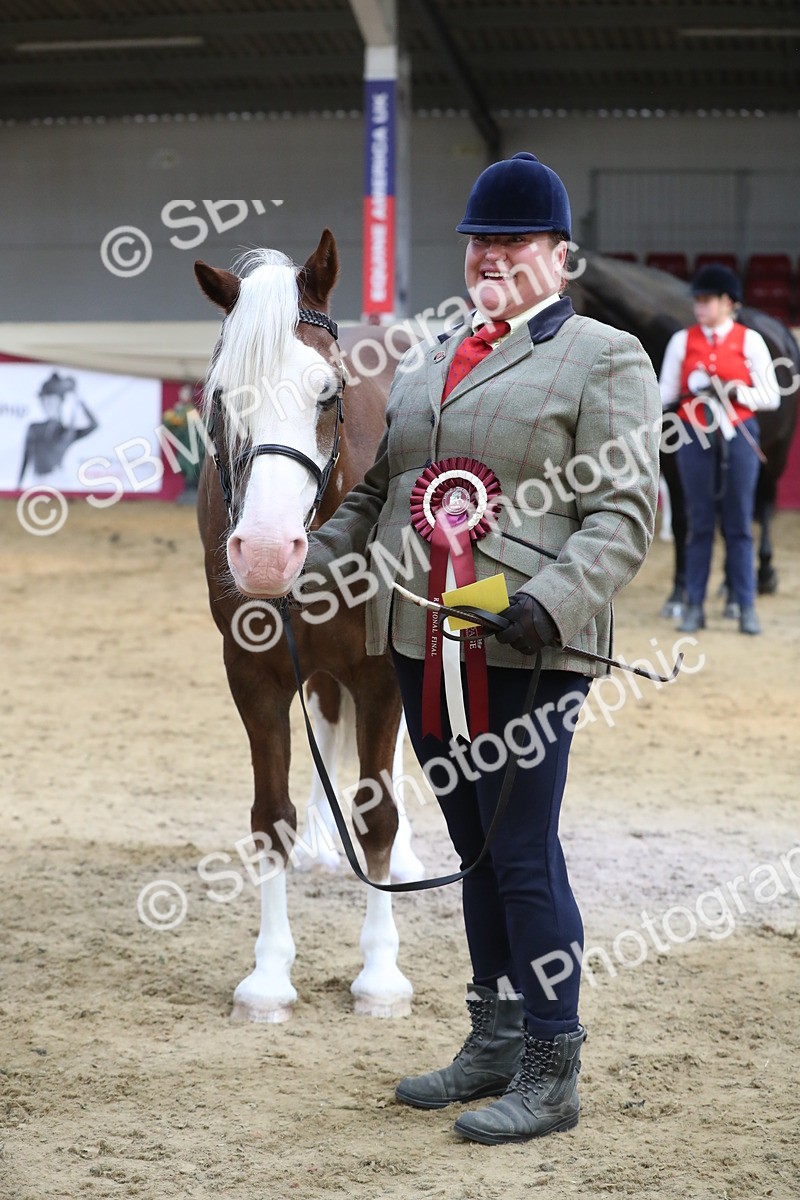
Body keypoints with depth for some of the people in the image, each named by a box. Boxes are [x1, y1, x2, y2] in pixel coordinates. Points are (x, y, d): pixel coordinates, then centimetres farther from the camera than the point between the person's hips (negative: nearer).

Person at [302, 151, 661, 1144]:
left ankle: (550, 1074, 6)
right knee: (476, 848, 15)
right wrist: (313, 561, 8)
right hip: (423, 649, 7)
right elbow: (375, 492, 25)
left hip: (528, 651, -6)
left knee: (523, 856, -5)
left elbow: (624, 512, -9)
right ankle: (493, 1043, 27)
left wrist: (555, 599, -24)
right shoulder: (423, 364, 20)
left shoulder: (606, 358, -1)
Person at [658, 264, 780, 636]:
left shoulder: (750, 341, 1)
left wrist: (738, 392, -15)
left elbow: (771, 397, 0)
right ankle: (694, 606, 10)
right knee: (699, 523, 4)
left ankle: (746, 608, 9)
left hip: (738, 435, -1)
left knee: (739, 524, 3)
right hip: (695, 436, 1)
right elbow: (665, 394, 6)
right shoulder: (682, 341, 4)